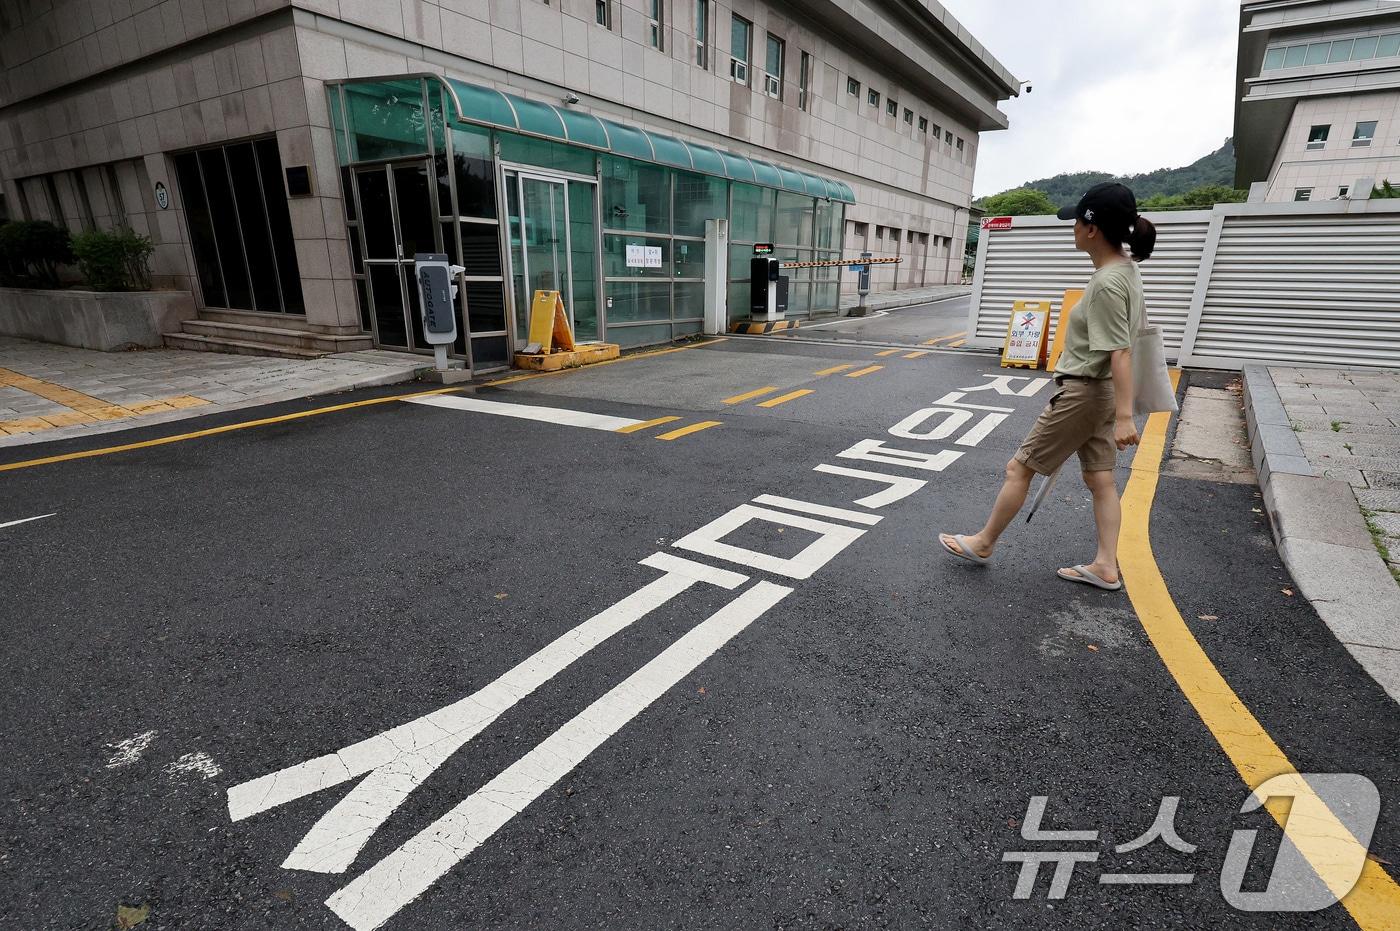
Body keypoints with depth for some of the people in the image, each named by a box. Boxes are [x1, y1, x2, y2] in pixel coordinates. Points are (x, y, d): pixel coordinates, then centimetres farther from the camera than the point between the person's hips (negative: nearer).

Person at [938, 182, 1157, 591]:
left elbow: (1120, 353, -26)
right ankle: (1105, 566, 22)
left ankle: (983, 543, 18)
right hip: (1100, 392, 10)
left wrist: (1124, 417, -27)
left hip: (1081, 393, -10)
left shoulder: (1106, 283, -23)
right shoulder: (1126, 269, 7)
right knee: (1100, 479, 13)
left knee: (1019, 467, 3)